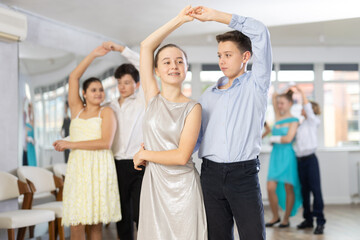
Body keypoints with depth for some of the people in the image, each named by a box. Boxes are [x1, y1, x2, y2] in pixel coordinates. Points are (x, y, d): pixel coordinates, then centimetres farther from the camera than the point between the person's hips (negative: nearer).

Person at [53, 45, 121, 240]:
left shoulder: (106, 112, 6)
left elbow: (106, 143, -7)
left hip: (99, 167, -3)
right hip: (77, 167, 3)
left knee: (96, 223, -3)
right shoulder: (77, 110, 17)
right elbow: (73, 77, 14)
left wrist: (71, 144, -6)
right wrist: (93, 55, 13)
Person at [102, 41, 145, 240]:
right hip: (118, 165, 5)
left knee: (140, 215, -11)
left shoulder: (143, 100, 2)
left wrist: (121, 49, -11)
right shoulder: (111, 107, 16)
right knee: (122, 216, 9)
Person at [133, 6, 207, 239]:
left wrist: (143, 154, -4)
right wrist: (178, 20, 3)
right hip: (155, 184, 2)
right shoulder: (153, 98, 5)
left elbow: (182, 156, -13)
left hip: (183, 187, -2)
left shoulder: (192, 108, -4)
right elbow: (146, 46, 2)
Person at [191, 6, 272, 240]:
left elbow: (260, 32, -7)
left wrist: (216, 15, -3)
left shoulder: (255, 85, 4)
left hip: (244, 174, -4)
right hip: (211, 174, 4)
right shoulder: (208, 95, 17)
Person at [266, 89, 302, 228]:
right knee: (271, 188, -1)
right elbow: (274, 96, 18)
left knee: (289, 189, 2)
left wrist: (273, 139, -4)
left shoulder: (294, 121, -3)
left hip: (287, 156, -5)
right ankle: (275, 217, 15)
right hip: (275, 155, 5)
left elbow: (288, 138, -15)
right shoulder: (278, 117, 12)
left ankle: (286, 219, 11)